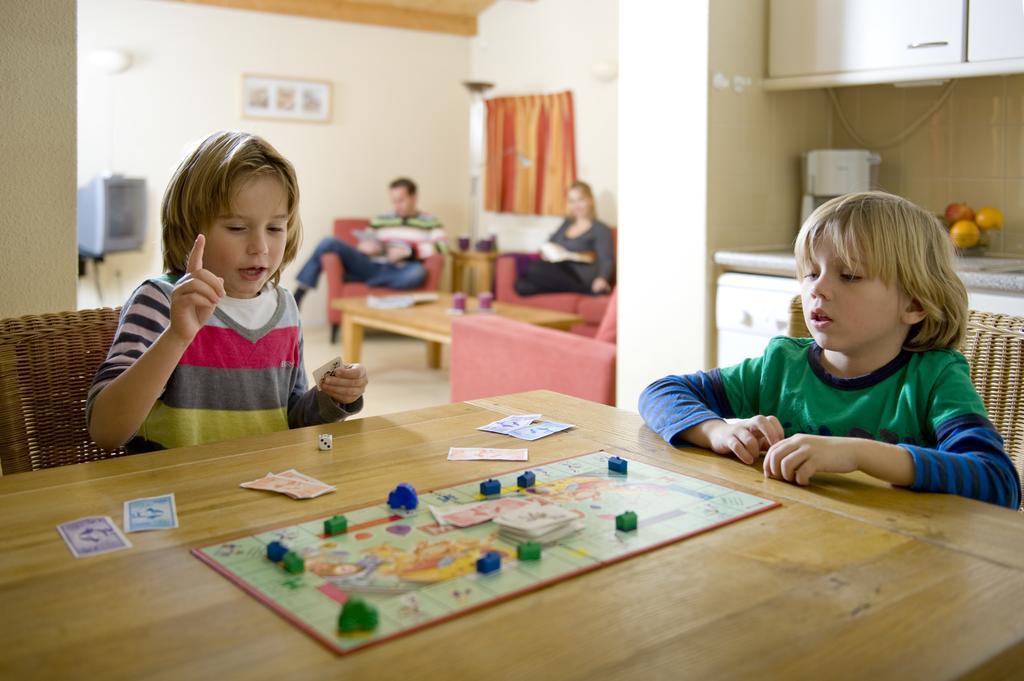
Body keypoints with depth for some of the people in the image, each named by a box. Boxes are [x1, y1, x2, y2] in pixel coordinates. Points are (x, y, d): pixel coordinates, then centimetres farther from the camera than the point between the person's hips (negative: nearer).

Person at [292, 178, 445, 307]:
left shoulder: (430, 222, 11)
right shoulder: (380, 220, 21)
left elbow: (440, 248, -4)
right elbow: (363, 245, 20)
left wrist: (408, 251, -15)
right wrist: (366, 247, -5)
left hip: (400, 272, -3)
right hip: (372, 267, 3)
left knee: (418, 272, -40)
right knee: (329, 242, -14)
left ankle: (357, 281, -26)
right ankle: (297, 296, -14)